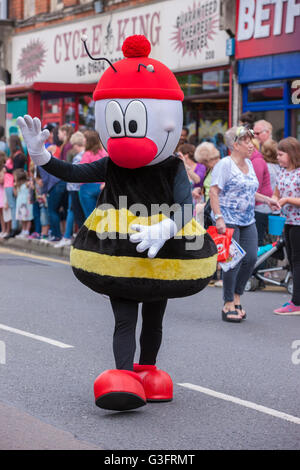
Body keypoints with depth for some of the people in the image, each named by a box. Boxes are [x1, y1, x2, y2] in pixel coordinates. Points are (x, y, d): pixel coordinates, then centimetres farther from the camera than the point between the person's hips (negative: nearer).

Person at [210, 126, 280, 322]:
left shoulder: (249, 164, 15)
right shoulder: (225, 164, -10)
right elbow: (214, 192, -14)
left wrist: (266, 199, 13)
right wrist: (219, 218, -22)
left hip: (248, 220, 8)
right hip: (229, 221, -7)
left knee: (251, 258, 2)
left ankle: (237, 297, 18)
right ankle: (228, 305, 5)